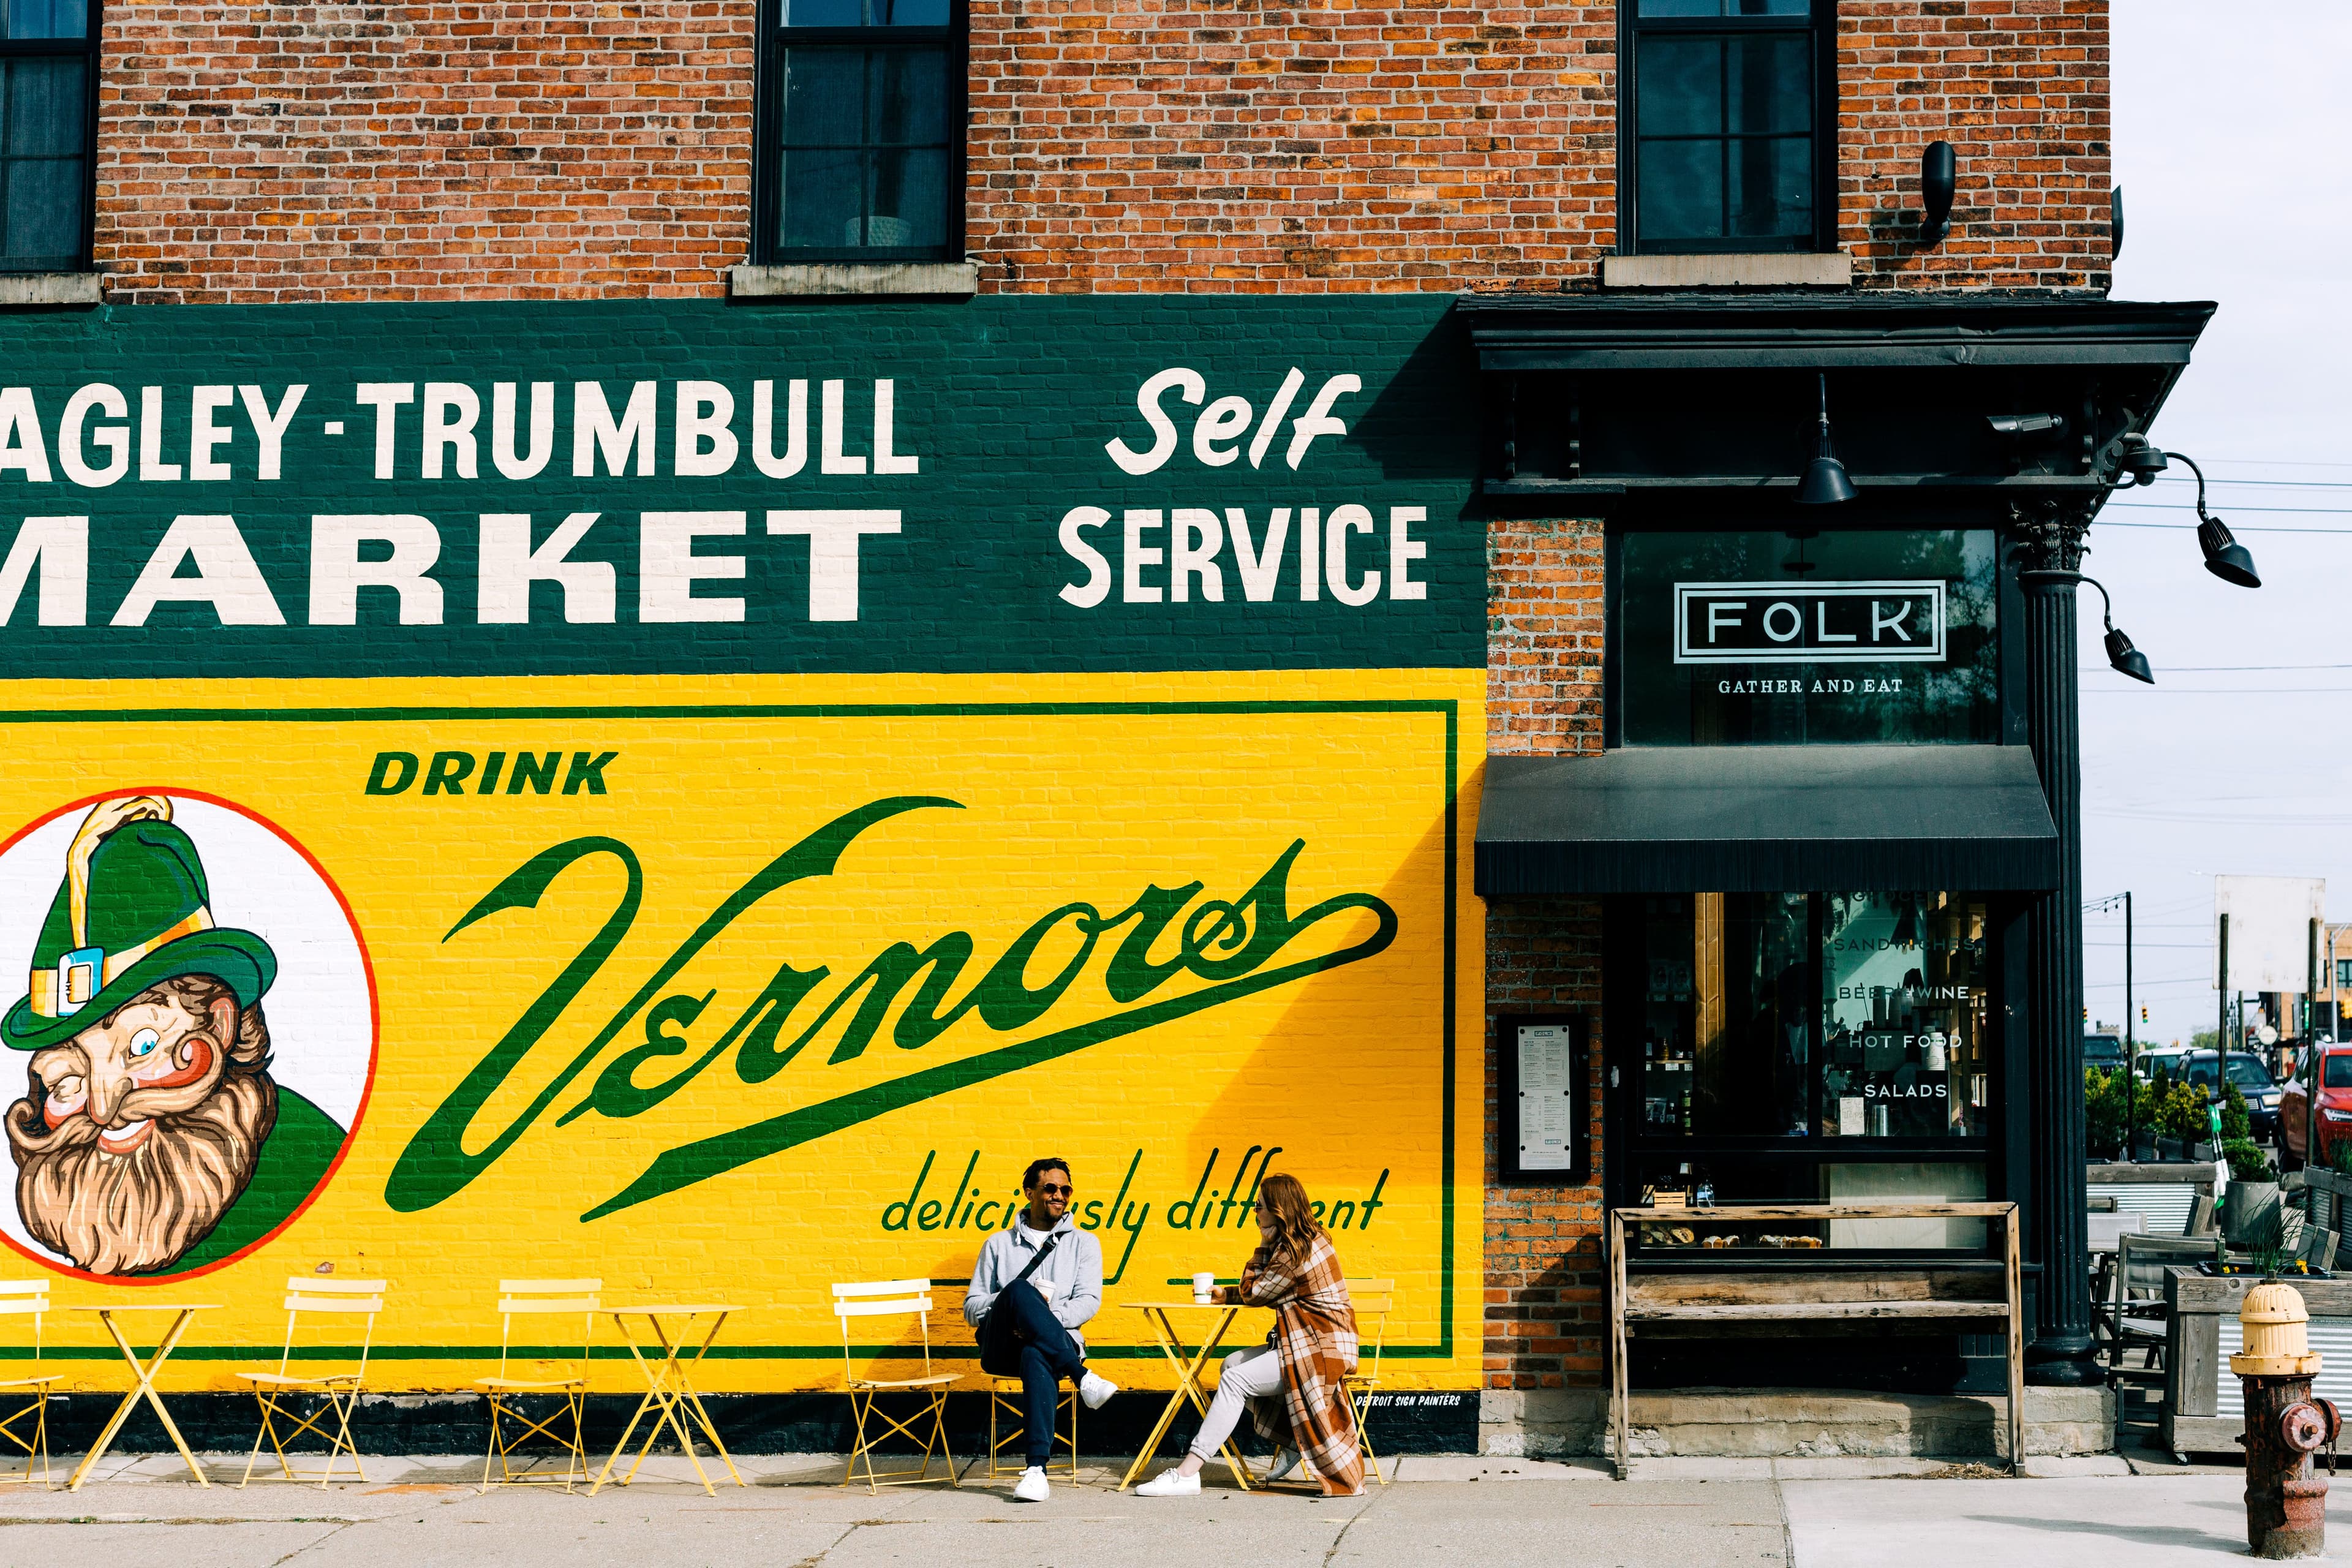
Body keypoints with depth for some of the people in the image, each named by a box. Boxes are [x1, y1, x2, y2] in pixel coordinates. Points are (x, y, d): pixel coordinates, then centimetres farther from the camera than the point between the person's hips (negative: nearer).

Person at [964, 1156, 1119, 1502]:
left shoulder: (1083, 1243, 19)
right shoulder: (999, 1244, 21)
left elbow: (1089, 1301, 4)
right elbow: (972, 1308, 13)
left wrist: (1046, 1318, -15)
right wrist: (1023, 1302, -7)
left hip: (1059, 1341, -1)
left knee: (1036, 1356, -41)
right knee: (1019, 1290, -34)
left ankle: (1036, 1468, -49)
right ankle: (1084, 1379, -37)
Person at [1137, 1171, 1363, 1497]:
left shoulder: (1295, 1253, -18)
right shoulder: (1309, 1240, 14)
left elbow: (1252, 1294, -9)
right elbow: (1266, 1292, 22)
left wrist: (1264, 1246, -3)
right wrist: (1227, 1295, 13)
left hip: (1317, 1351, -11)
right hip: (1309, 1344, 11)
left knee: (1235, 1381, -18)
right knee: (1233, 1363, 11)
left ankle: (1187, 1473, -24)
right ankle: (1290, 1442, 10)